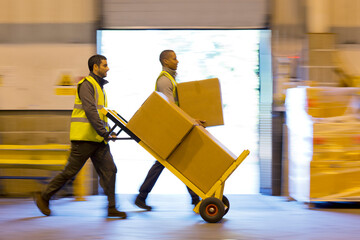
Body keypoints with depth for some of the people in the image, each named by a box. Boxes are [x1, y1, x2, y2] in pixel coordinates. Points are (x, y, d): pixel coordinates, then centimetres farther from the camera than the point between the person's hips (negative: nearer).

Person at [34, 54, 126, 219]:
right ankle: (44, 196, 12)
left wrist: (105, 132, 14)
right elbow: (90, 111, -21)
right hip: (85, 137, -9)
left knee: (109, 170, 0)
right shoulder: (87, 84, -11)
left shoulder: (99, 86, 19)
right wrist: (104, 132, -24)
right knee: (70, 171, -2)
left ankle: (111, 208, 0)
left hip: (98, 138, 9)